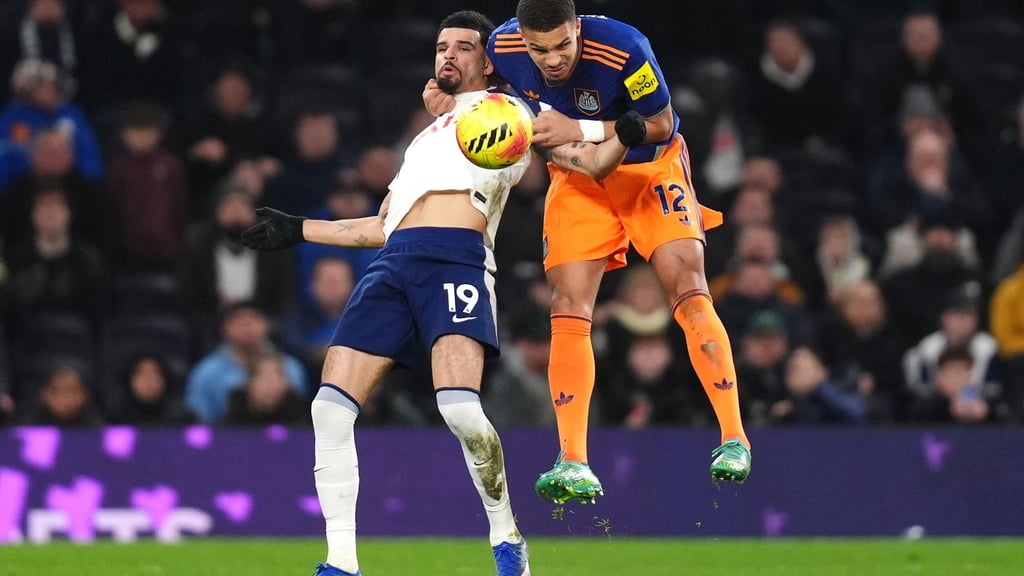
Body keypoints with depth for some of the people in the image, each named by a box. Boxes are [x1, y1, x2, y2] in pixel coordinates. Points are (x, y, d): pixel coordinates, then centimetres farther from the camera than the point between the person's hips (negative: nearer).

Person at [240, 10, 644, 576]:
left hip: (456, 258, -6)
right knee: (330, 406, -8)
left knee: (459, 406, -26)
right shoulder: (426, 137, 35)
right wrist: (298, 230, 39)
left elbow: (588, 161, 7)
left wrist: (621, 137, -15)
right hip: (393, 264, 6)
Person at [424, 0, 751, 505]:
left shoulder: (623, 49, -32)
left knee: (689, 291, -18)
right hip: (577, 177, 3)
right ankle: (574, 465, -9)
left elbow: (659, 125, -20)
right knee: (568, 311, -9)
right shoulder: (503, 47, -19)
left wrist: (579, 130, -31)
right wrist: (450, 103, -16)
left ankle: (734, 440, -13)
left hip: (648, 166, -3)